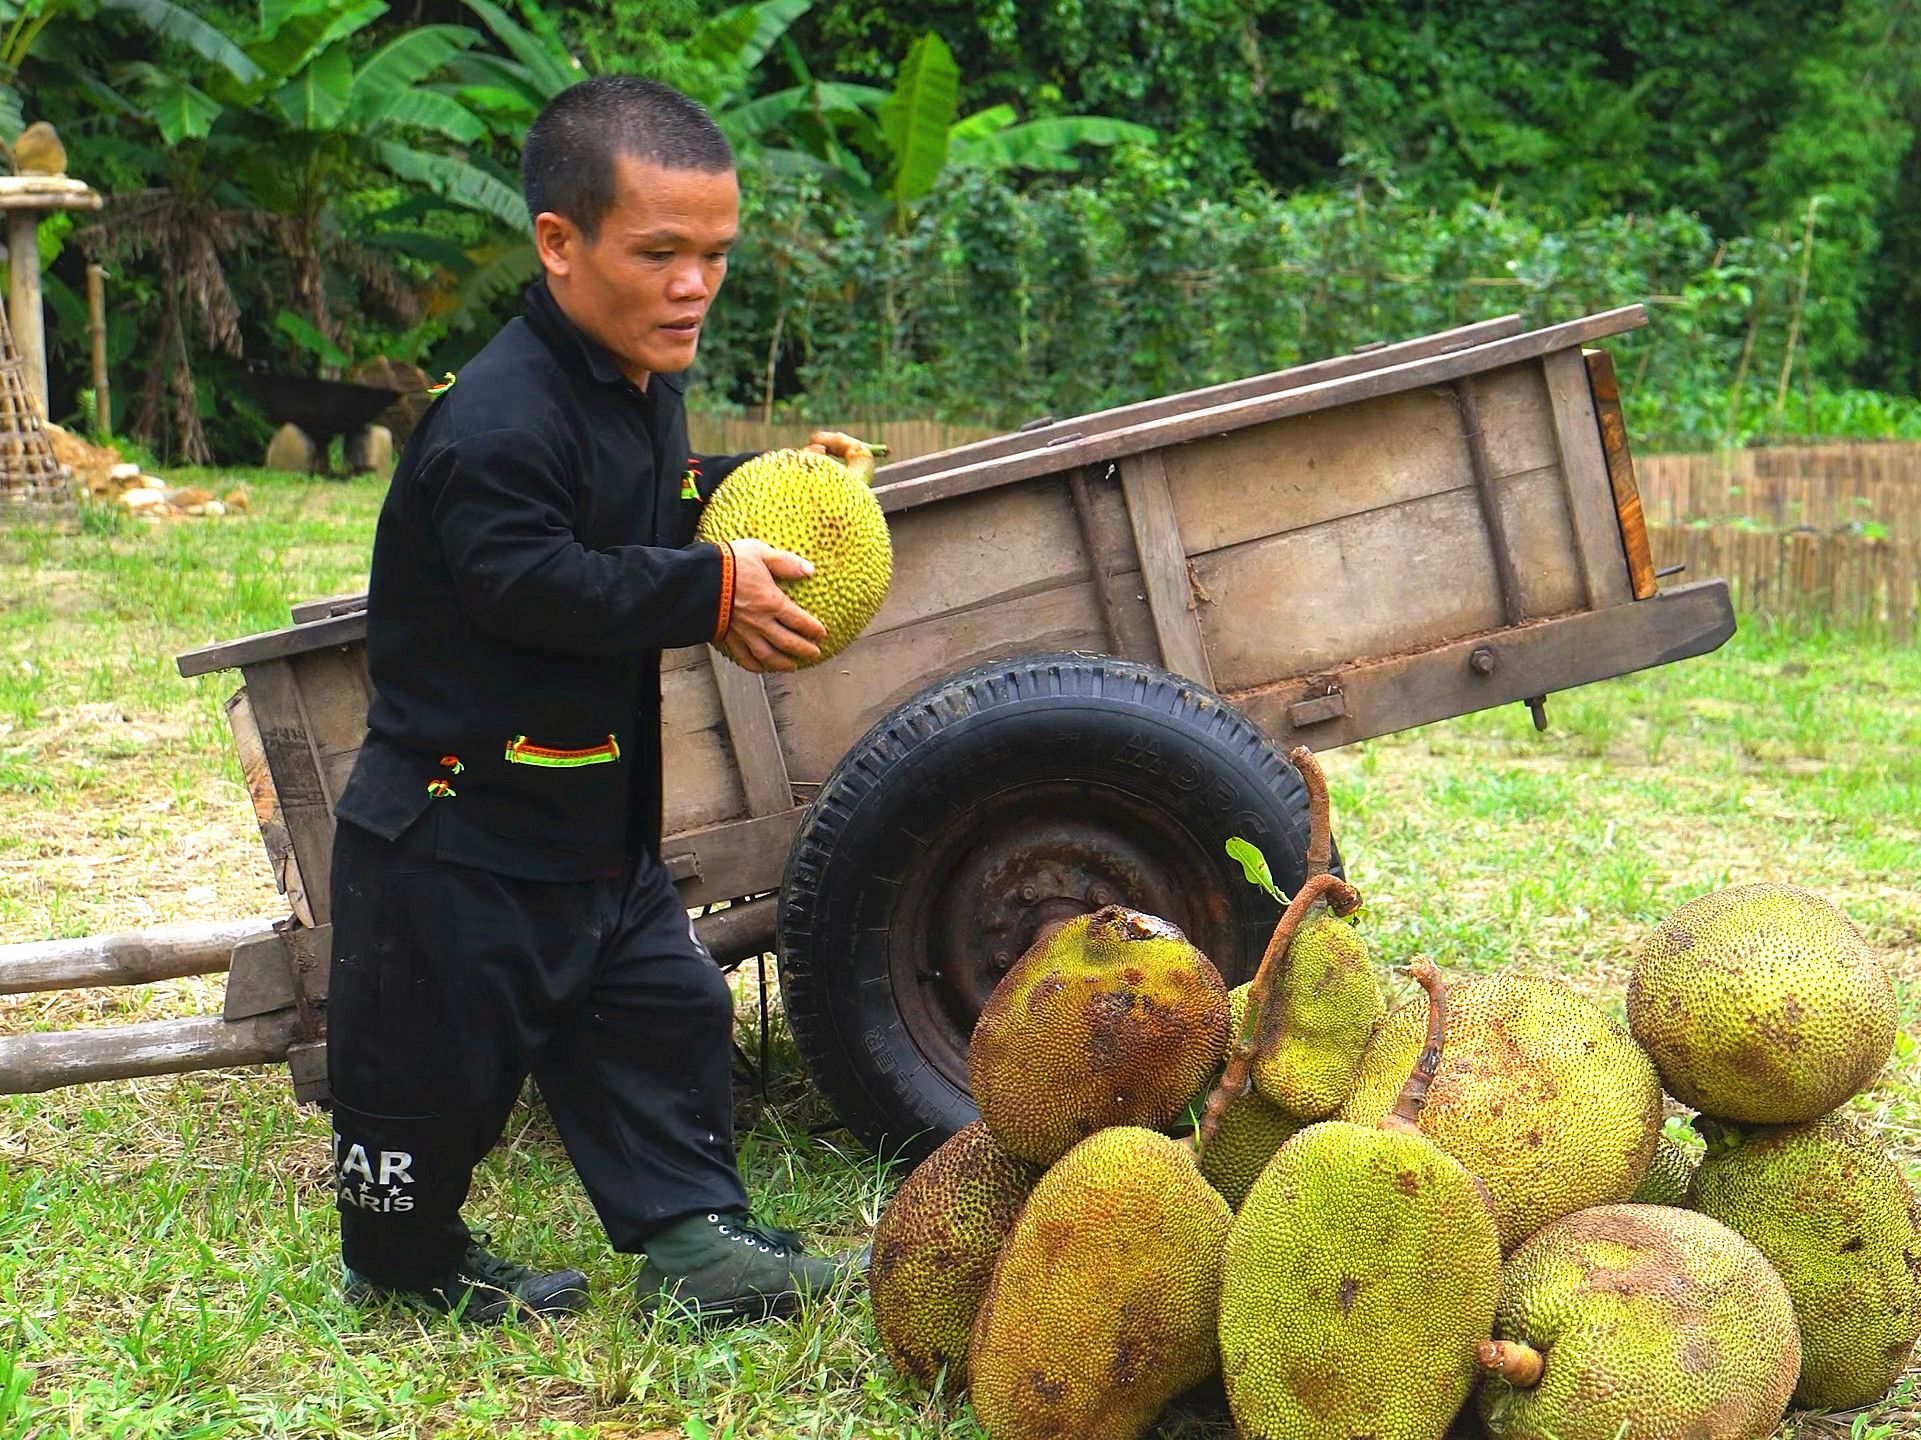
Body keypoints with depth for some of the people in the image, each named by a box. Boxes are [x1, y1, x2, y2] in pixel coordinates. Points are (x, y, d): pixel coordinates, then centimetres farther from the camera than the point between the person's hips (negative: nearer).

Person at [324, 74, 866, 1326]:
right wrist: (711, 592, -28)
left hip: (597, 810, 9)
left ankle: (692, 1236, 22)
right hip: (458, 820, -9)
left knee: (665, 1008, 12)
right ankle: (407, 1259, 27)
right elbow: (532, 581, -32)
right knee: (442, 1055, 6)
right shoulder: (499, 418, -25)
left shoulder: (643, 386, 6)